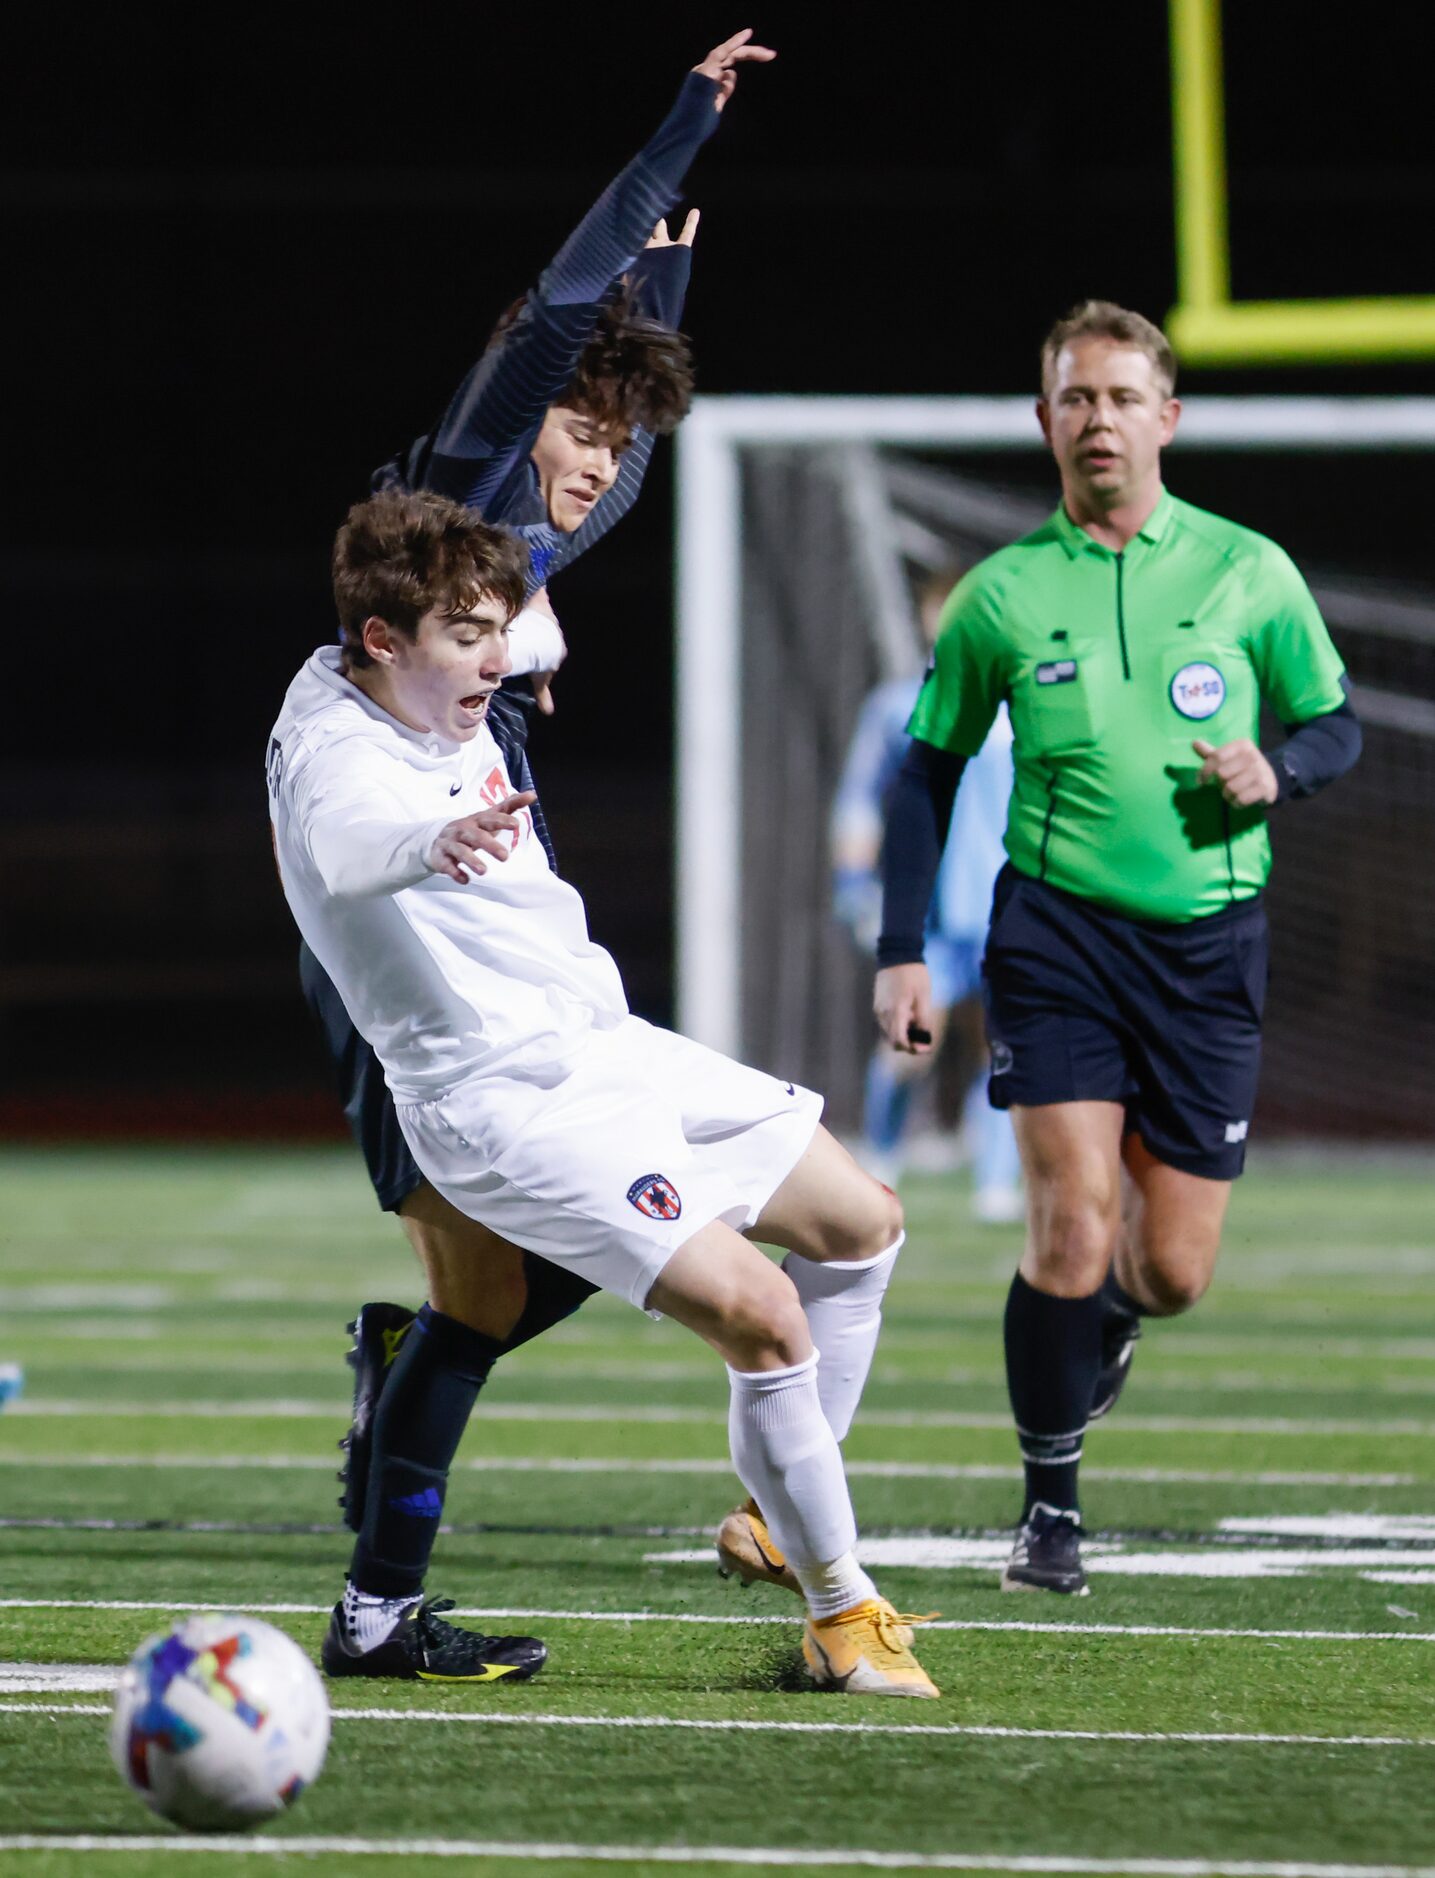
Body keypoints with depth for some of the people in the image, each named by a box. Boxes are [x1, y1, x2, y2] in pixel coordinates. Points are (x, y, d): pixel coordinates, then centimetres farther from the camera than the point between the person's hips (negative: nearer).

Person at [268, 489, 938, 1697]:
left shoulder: (449, 710, 5)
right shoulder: (338, 760, -25)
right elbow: (352, 847, -52)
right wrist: (436, 846, -70)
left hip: (609, 1043, 11)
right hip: (510, 1104, -11)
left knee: (862, 1225, 18)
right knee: (760, 1312, -22)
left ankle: (793, 1506, 31)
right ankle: (840, 1610, -7)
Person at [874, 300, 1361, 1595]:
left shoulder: (1248, 571, 2)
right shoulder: (1002, 594, 2)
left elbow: (1338, 726, 11)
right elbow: (928, 770, 10)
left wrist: (1276, 770, -13)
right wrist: (902, 951, 3)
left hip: (1210, 942, 1)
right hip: (1057, 928, -1)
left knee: (1173, 1274, 2)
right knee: (1072, 1232, -15)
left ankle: (1109, 1317, 40)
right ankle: (1051, 1506, 2)